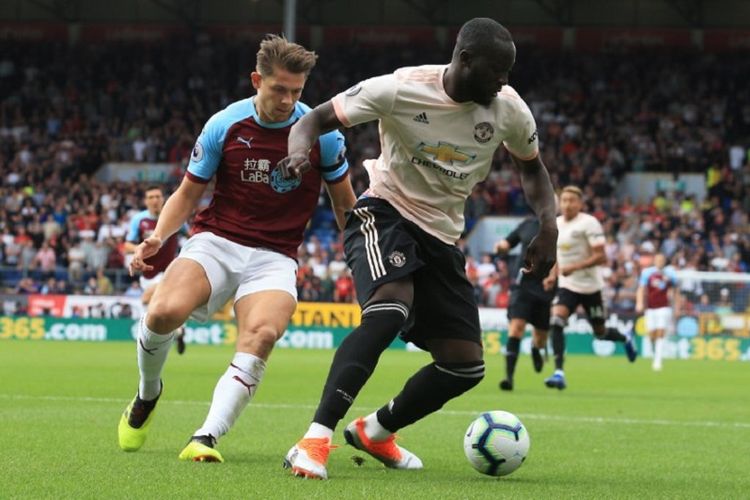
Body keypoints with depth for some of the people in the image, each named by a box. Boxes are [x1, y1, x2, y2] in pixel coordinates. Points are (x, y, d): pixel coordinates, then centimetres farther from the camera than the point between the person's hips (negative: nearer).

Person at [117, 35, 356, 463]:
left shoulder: (321, 133, -2)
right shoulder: (224, 126, -2)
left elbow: (345, 204, 12)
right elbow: (188, 193, 8)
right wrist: (158, 238, -8)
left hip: (275, 257, 0)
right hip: (215, 242, 0)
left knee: (262, 334, -33)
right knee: (165, 311, -28)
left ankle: (207, 437, -34)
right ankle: (148, 395, 4)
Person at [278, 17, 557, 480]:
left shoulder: (509, 109, -7)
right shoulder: (402, 89, -19)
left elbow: (532, 167, 13)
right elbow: (316, 119, -12)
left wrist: (548, 225, -5)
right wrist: (301, 149, -36)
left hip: (441, 235, 6)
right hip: (385, 214, -6)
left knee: (466, 366, 0)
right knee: (390, 309, -36)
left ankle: (375, 431, 26)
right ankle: (316, 440, -35)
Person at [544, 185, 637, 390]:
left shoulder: (589, 223, -14)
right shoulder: (556, 224, 5)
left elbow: (601, 257, -20)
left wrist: (575, 267, -28)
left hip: (590, 286, -4)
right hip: (567, 286, 4)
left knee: (600, 332, 9)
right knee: (556, 323, -20)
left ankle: (625, 339, 44)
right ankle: (559, 372, -21)